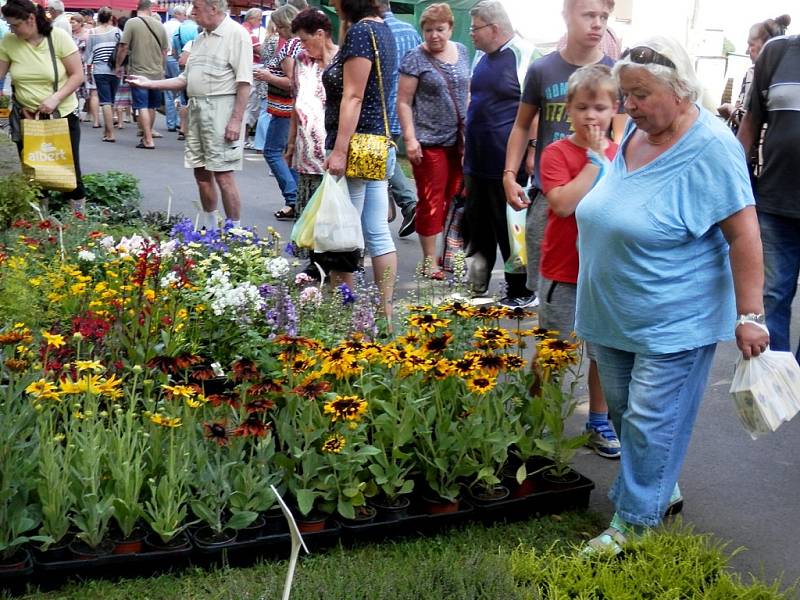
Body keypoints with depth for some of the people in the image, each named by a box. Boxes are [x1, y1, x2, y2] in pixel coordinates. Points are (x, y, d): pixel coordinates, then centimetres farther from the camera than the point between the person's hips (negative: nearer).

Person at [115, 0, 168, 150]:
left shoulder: (132, 23, -8)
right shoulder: (159, 25, 4)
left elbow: (123, 48, -10)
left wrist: (118, 66, 4)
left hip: (139, 72, -4)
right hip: (157, 73, 4)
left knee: (142, 107, -1)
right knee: (152, 107, 15)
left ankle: (148, 140, -6)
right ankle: (147, 136, 26)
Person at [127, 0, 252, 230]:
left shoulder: (236, 34, -9)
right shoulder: (200, 39, 17)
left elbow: (244, 82, -15)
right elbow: (184, 80, 21)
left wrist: (237, 119, -20)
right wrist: (150, 84, 14)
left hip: (221, 110, -8)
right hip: (196, 110, 9)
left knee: (223, 175, -8)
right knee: (201, 172, 12)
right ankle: (210, 229, 24)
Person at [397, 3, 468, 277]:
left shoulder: (461, 52, 10)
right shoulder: (415, 58, -6)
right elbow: (403, 102, -8)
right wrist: (410, 139, -15)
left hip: (459, 141, 5)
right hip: (429, 142, -5)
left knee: (457, 199, 9)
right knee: (431, 202, -1)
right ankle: (429, 260, 7)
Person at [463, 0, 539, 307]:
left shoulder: (523, 56, -13)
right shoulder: (483, 58, 13)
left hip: (507, 164, -8)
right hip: (478, 162, 8)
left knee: (510, 228, 1)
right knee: (477, 225, 16)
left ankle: (521, 293, 13)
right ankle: (475, 285, 30)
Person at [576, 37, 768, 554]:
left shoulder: (711, 148, -18)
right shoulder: (635, 133, 5)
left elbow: (744, 235, -18)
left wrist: (749, 316, -19)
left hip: (673, 322, -8)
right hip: (613, 315, 8)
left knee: (650, 422, -1)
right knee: (623, 411, 16)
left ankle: (634, 521, 12)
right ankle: (662, 489, 35)